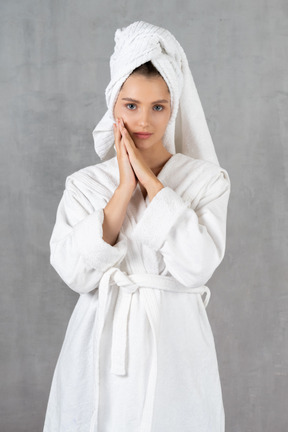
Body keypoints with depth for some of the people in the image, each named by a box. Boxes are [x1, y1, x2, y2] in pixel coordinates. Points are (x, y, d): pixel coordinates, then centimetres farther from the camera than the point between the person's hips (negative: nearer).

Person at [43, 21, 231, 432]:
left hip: (173, 341, -1)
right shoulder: (83, 185, 2)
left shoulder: (207, 180, -2)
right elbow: (75, 272, -12)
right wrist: (123, 189, -15)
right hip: (100, 341, 1)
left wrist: (150, 180, -15)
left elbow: (196, 267, -17)